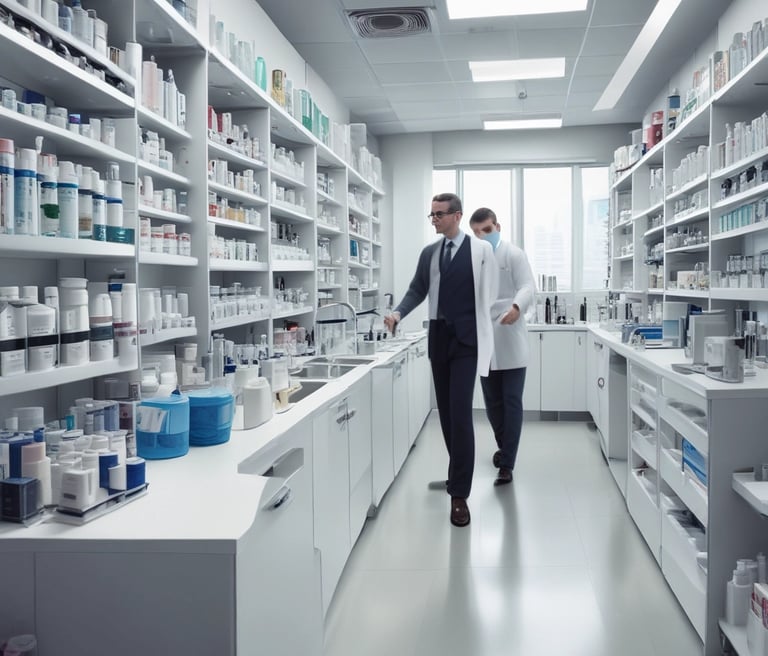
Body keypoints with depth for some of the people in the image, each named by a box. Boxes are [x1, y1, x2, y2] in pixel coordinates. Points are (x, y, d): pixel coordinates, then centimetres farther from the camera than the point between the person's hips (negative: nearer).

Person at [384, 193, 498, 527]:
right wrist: (398, 313, -8)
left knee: (460, 412, -11)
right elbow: (417, 290, 12)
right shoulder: (429, 253, 11)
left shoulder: (481, 249, -3)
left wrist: (487, 339, -5)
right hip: (438, 337, 5)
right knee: (445, 411, 11)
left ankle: (459, 494, -6)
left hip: (466, 339, -5)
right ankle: (458, 472, 28)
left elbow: (490, 293, -3)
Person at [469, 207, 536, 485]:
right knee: (492, 402, 11)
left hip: (510, 340, -4)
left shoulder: (514, 254, -2)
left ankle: (507, 464, -1)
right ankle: (504, 446, 33)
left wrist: (516, 307, -34)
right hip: (484, 340, 4)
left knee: (512, 402, -4)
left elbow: (528, 286, -13)